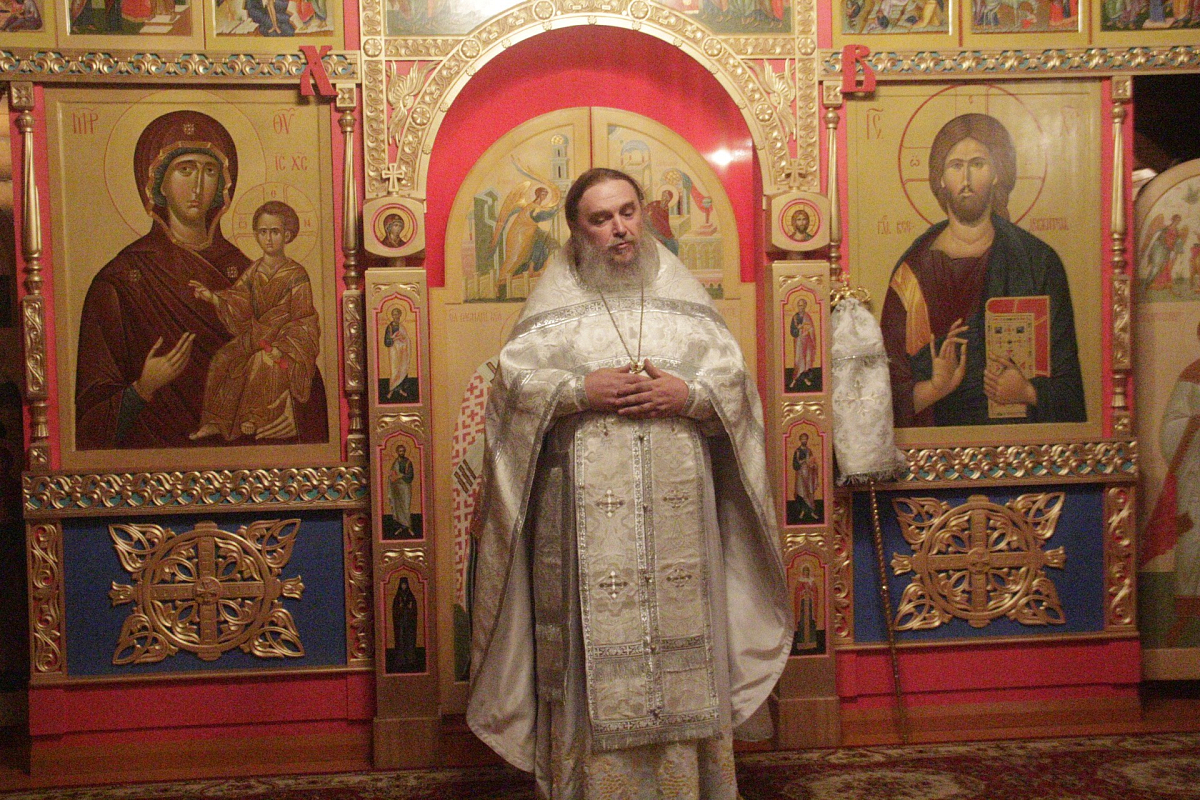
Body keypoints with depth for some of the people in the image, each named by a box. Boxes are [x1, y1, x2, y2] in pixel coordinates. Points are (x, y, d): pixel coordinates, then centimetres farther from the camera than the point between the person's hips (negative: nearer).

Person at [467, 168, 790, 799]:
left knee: (680, 633, 5)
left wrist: (689, 395, -11)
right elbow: (512, 385, -1)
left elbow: (734, 377, 8)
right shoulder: (553, 304, 7)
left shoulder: (683, 296, 12)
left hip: (678, 511, 2)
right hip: (587, 514, -2)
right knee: (595, 653, 0)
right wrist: (579, 393, -14)